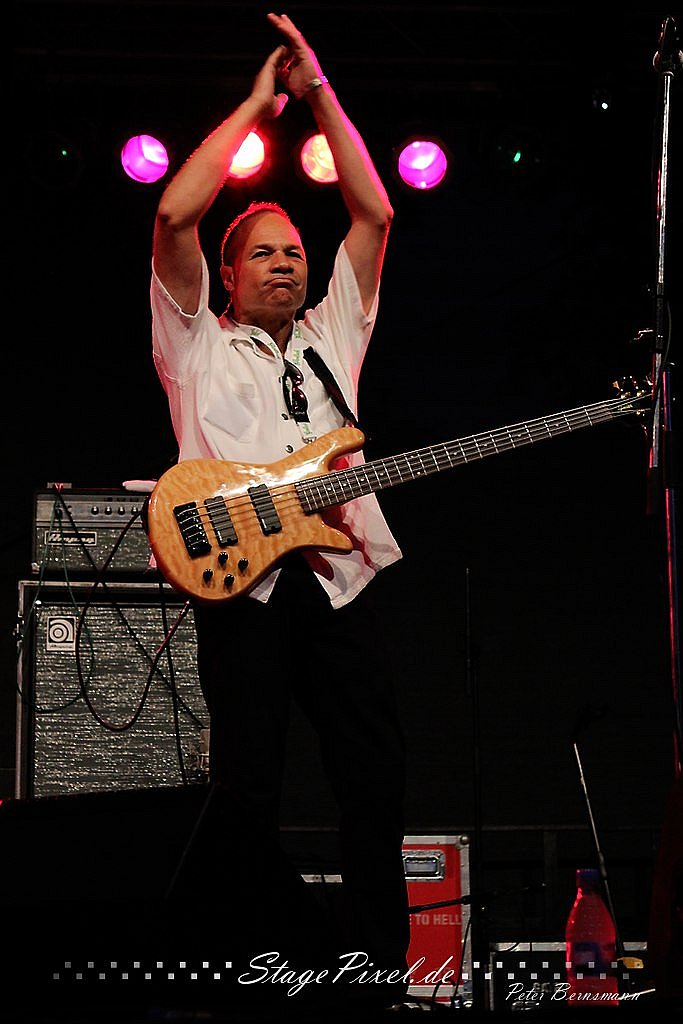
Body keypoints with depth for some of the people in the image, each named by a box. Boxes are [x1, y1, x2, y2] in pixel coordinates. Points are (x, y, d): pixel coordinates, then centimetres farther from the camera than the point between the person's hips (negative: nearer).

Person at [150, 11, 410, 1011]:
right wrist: (256, 105, 9)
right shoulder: (198, 345, 16)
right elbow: (175, 216, 3)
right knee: (249, 789, -5)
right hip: (240, 581, -3)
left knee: (379, 777, -5)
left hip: (340, 580, 3)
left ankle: (378, 969, 0)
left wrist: (318, 92, 16)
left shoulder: (333, 334, 26)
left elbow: (374, 213, 19)